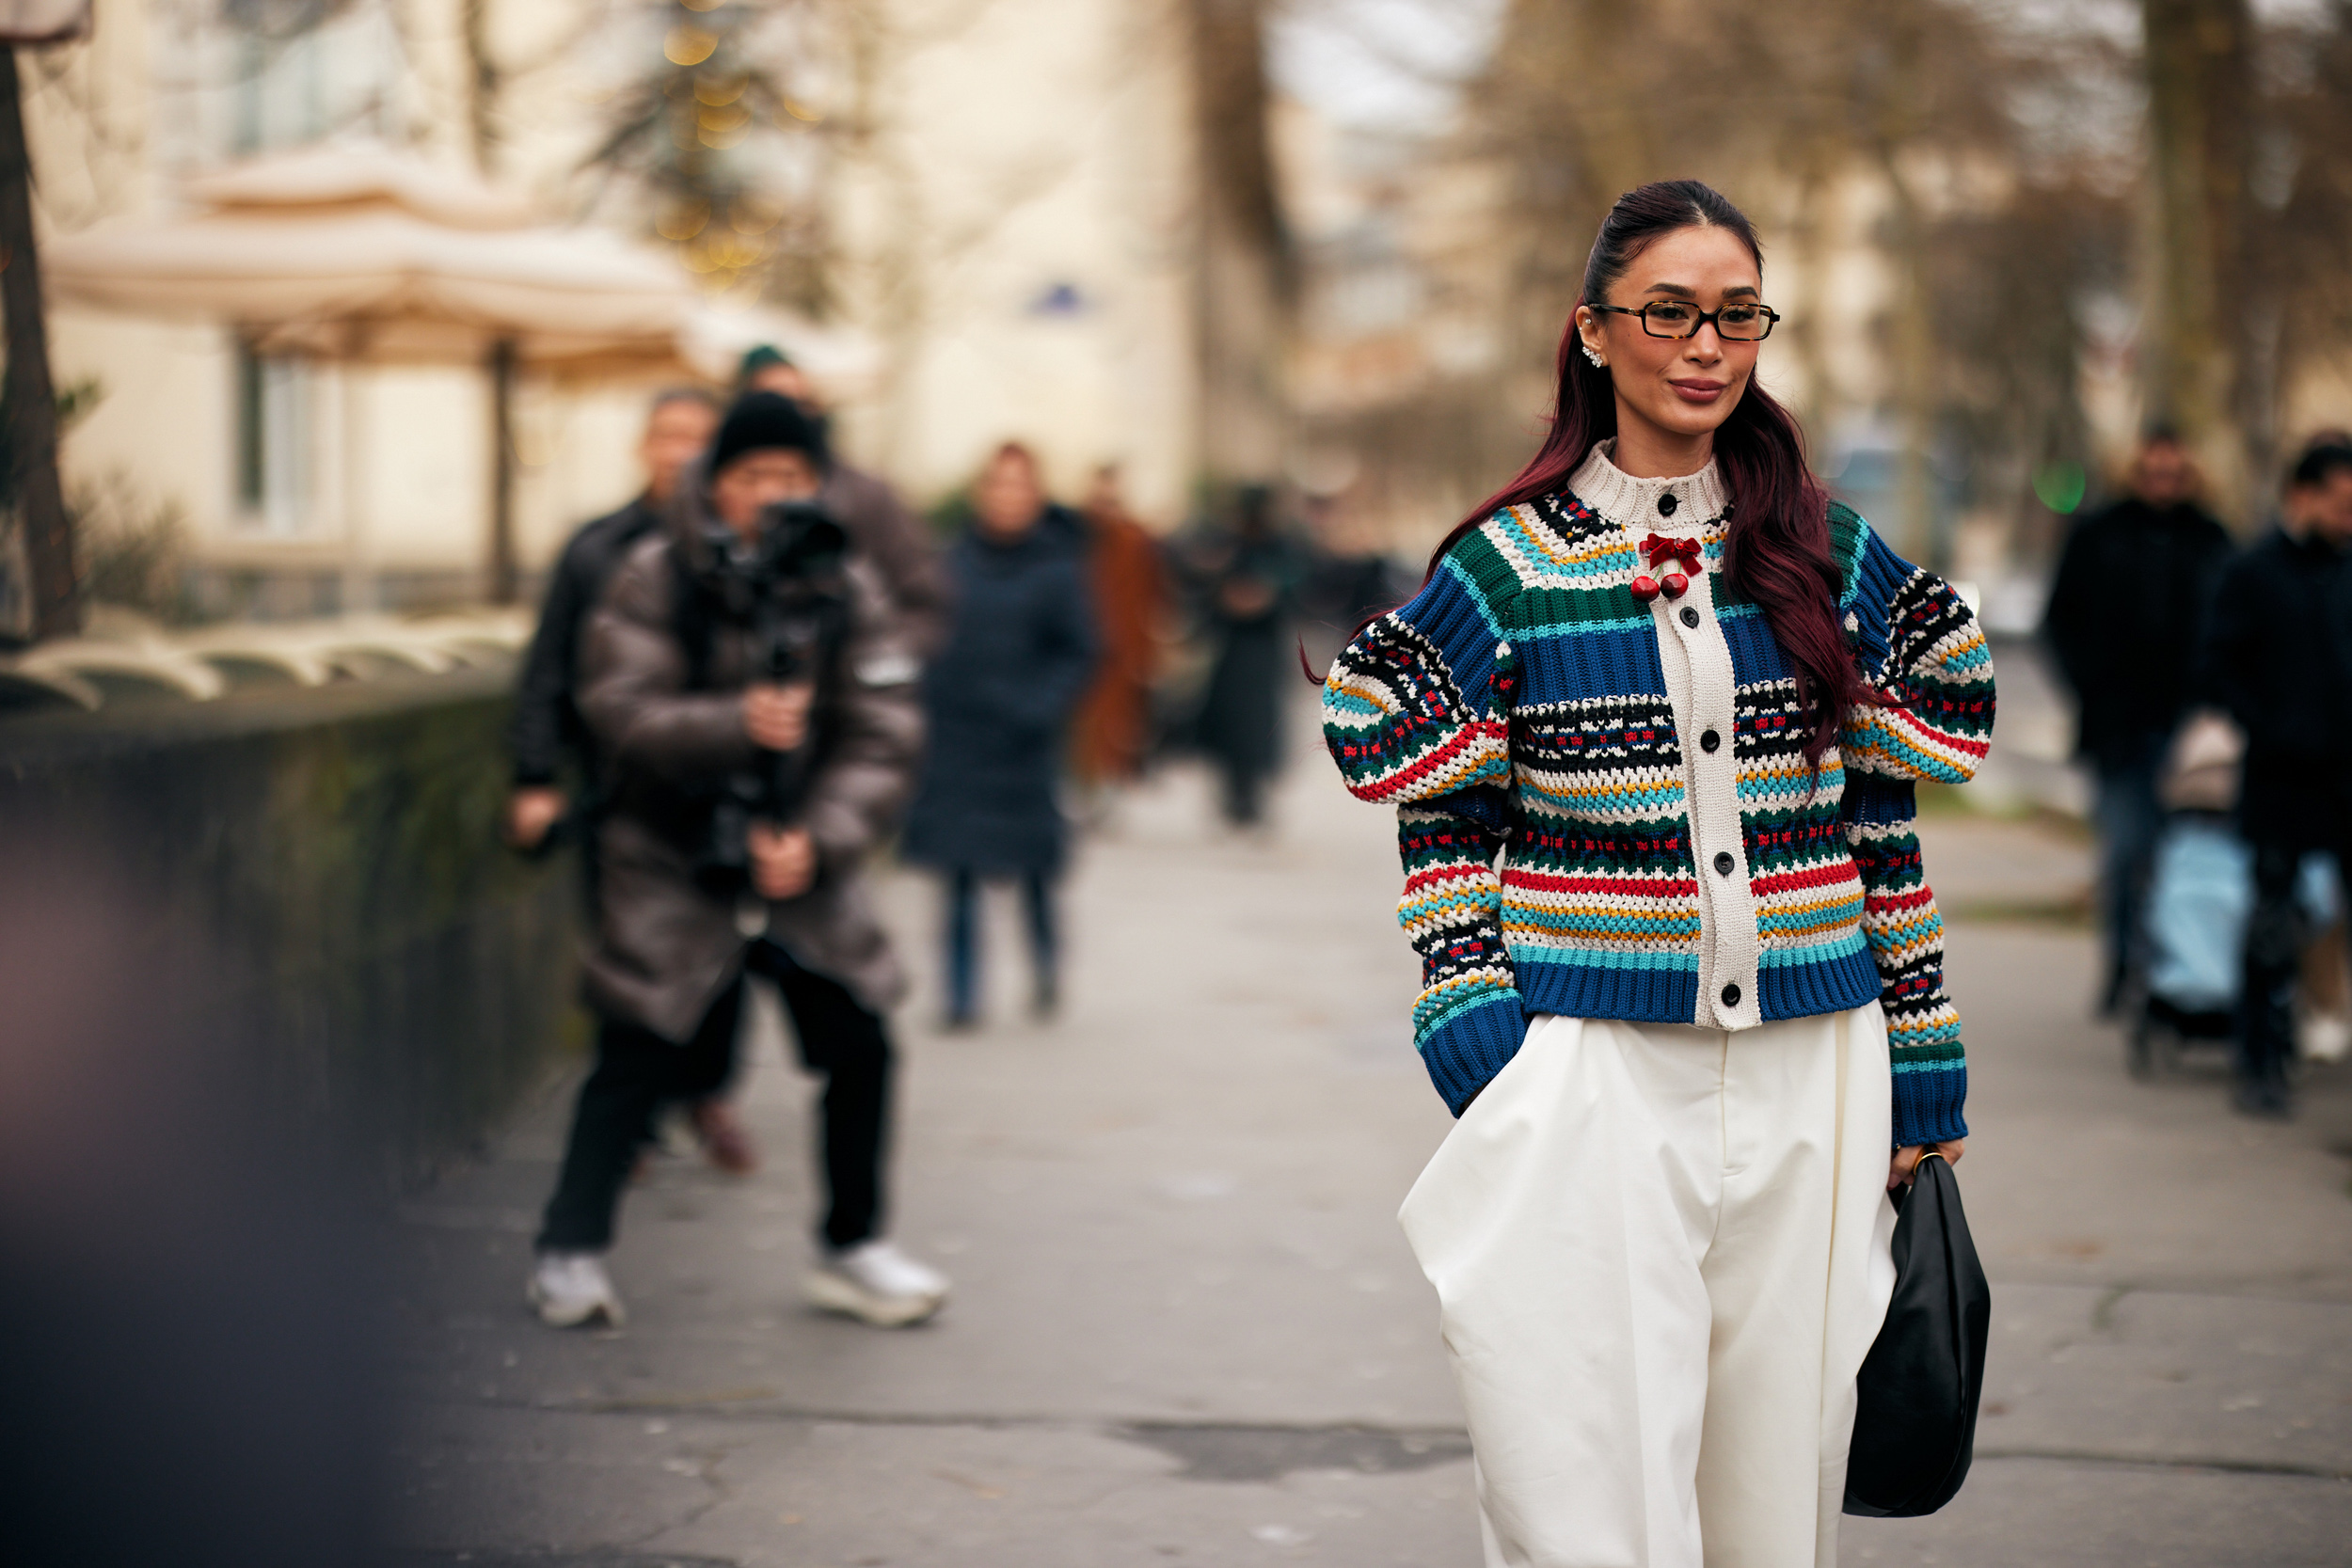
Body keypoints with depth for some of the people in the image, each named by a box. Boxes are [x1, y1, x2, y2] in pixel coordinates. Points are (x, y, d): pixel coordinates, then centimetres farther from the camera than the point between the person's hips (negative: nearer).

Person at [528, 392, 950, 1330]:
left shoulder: (846, 590, -1)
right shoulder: (657, 578, -8)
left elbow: (882, 739, -5)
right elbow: (619, 708, -17)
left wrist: (818, 839, -20)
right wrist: (736, 725, -32)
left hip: (800, 864, 3)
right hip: (673, 862, -3)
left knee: (860, 1047, 0)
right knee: (637, 1057, -3)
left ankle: (851, 1249, 18)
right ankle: (570, 1252, 12)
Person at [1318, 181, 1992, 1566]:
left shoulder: (1836, 560, 8)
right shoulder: (1506, 569, 1)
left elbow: (1885, 828, 11)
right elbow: (1443, 829, 5)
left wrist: (1921, 1071, 9)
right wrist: (1472, 1025, -8)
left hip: (1808, 1080, 3)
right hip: (1589, 1076, -3)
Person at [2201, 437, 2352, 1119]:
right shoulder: (2254, 572, -2)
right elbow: (2221, 670, -5)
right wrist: (2271, 733, -14)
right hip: (2284, 781, -4)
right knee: (2274, 929, 2)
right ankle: (2260, 1065, 10)